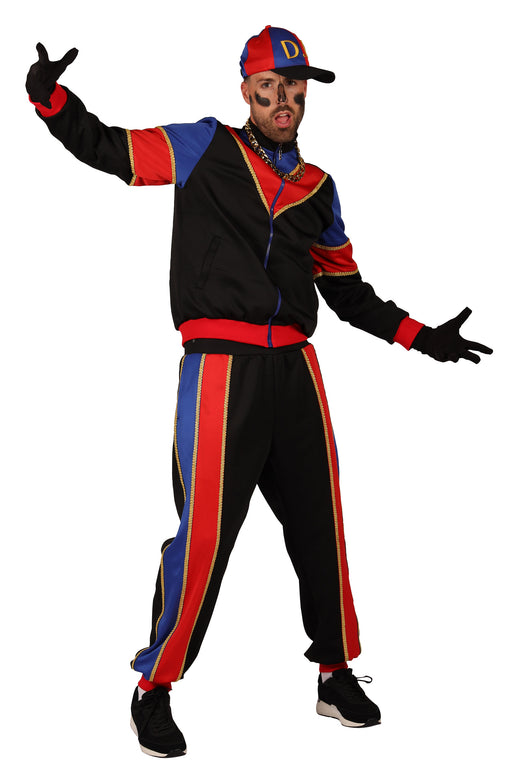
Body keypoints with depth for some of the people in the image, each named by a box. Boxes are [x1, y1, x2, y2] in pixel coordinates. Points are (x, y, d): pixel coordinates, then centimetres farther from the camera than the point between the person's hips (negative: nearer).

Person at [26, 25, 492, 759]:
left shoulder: (318, 188, 17)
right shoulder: (204, 148, 6)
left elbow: (347, 291, 22)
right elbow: (106, 148, 7)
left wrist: (421, 337, 17)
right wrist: (50, 95, -9)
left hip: (294, 369, 5)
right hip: (220, 367, -5)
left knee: (320, 525, 10)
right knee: (205, 532, -9)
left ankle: (337, 676, 28)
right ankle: (155, 691, 9)